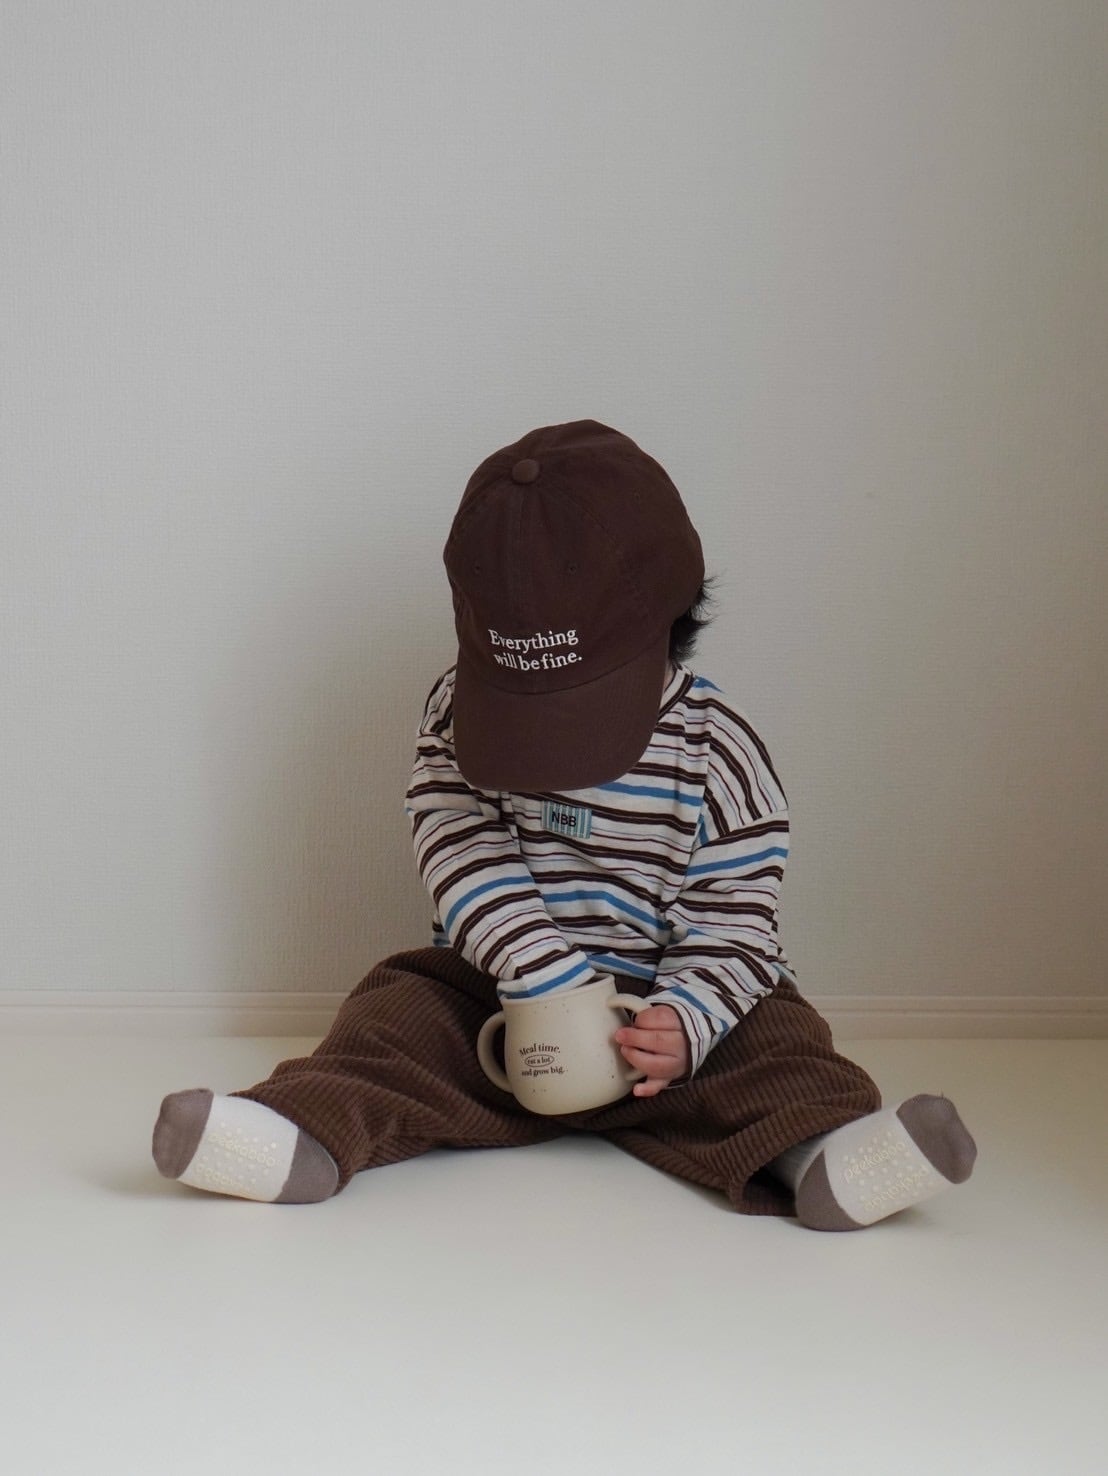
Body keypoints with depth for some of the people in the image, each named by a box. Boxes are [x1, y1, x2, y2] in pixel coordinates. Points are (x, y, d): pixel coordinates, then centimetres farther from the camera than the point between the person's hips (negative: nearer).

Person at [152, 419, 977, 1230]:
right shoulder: (458, 713, -4)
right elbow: (463, 855, -13)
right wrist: (549, 977, -28)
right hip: (497, 982, 2)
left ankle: (818, 1159, -50)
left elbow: (732, 919, -10)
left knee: (775, 1040, -25)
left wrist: (685, 1022, -28)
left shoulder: (714, 747, -10)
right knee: (397, 1016, -20)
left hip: (658, 995, -2)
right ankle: (308, 1136, -43)